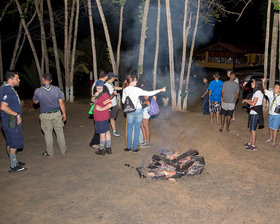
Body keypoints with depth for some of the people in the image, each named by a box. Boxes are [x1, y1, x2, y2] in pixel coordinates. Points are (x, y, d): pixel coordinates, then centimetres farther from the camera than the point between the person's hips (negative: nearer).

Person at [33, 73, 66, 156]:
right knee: (60, 132, 14)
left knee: (48, 133, 11)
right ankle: (63, 150, 24)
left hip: (45, 116, -1)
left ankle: (49, 152, 22)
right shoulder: (56, 89, -8)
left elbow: (35, 102, 7)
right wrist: (64, 113, 5)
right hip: (57, 114, 2)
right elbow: (61, 103, -5)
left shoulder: (38, 91, -11)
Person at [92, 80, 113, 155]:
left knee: (102, 133, 1)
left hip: (101, 118, -10)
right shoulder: (98, 94, 11)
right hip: (99, 117, 10)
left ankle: (101, 150, 13)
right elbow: (92, 100, 16)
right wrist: (95, 96, -5)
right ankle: (108, 149, 23)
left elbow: (110, 105, -29)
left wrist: (101, 109, -21)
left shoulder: (104, 95, -20)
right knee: (107, 131, 14)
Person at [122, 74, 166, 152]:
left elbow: (123, 101, 6)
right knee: (137, 129, 7)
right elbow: (149, 93, -14)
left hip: (130, 112, 3)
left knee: (129, 128, 15)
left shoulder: (125, 90, -3)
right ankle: (135, 148, 14)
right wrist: (160, 90, -7)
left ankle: (128, 147, 18)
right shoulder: (137, 90, -15)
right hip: (138, 110, -3)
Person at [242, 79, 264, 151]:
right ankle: (250, 143, 25)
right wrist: (248, 100, 12)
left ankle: (253, 146, 2)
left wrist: (246, 100, -6)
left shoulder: (258, 92, -16)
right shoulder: (257, 92, 13)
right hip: (253, 112, 10)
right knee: (251, 128, 16)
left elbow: (253, 104, -19)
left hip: (255, 113, -10)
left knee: (253, 129, -4)